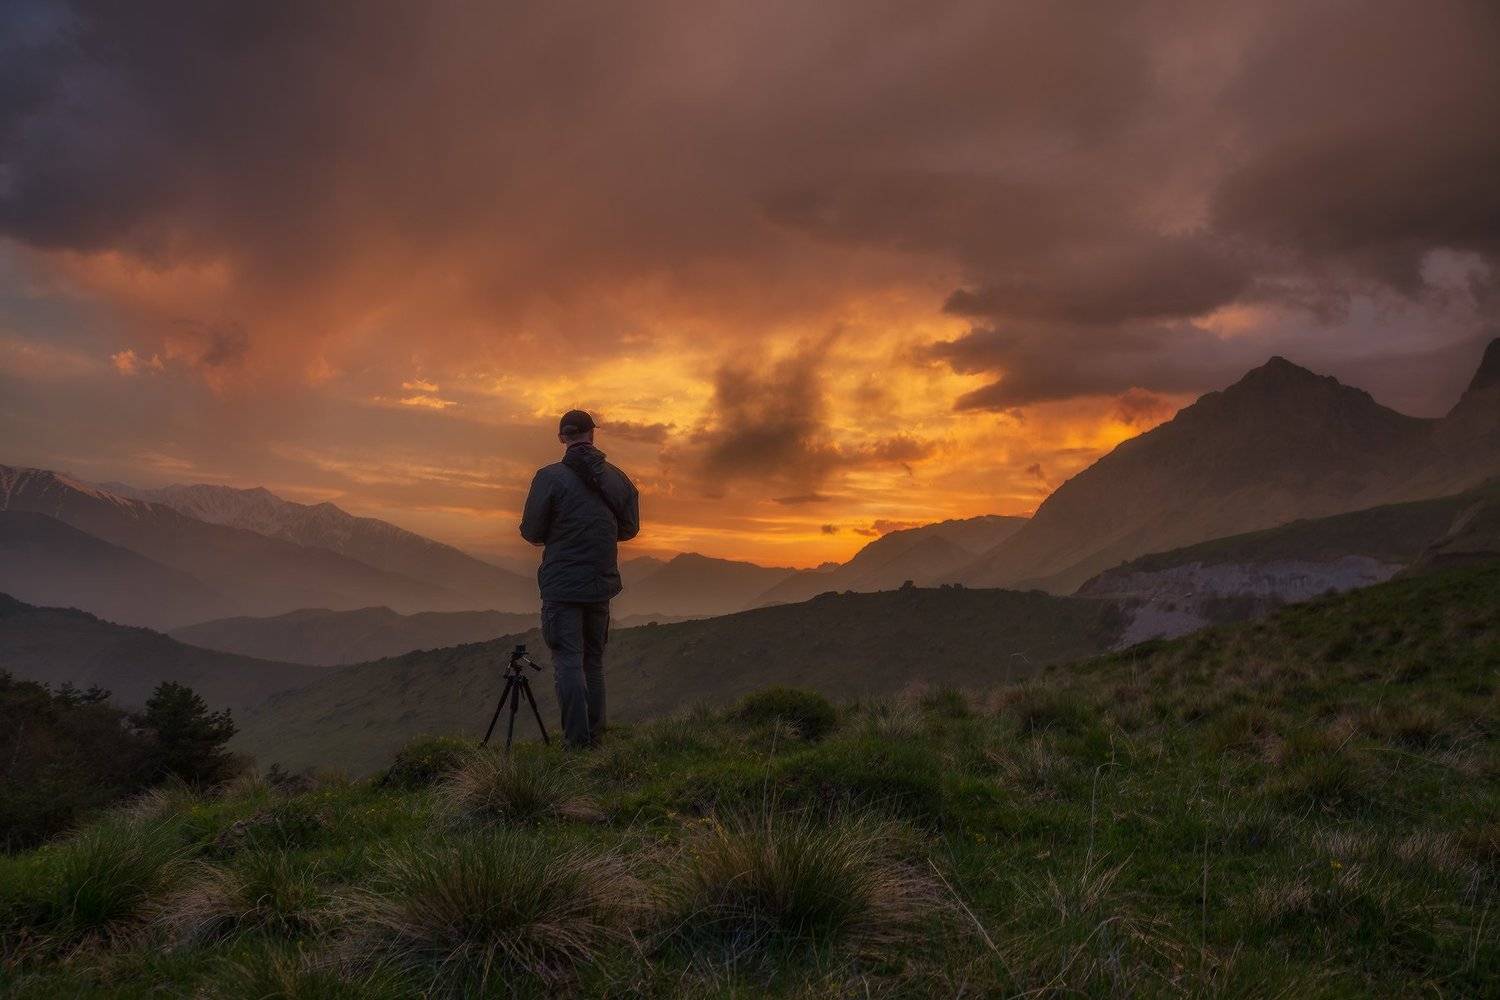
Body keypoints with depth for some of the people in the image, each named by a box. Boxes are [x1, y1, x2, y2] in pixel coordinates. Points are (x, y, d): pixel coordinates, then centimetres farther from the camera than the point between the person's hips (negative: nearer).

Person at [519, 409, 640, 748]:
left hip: (562, 585, -4)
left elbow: (531, 533, -8)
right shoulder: (618, 478, 3)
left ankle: (578, 741, -4)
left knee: (568, 660, -1)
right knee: (593, 660, 14)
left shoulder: (550, 477, -11)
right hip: (601, 584, 4)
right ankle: (595, 737, 17)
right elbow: (629, 529, 11)